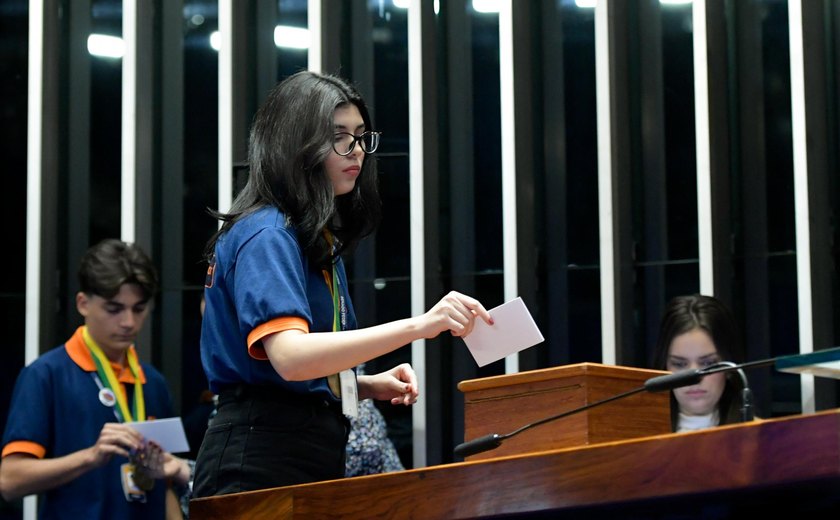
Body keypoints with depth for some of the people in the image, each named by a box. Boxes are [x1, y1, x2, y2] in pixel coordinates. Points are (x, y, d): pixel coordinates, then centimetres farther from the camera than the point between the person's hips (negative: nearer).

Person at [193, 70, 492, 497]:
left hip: (314, 456, 9)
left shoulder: (320, 239, 18)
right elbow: (289, 357, -28)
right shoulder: (265, 235, -11)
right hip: (262, 461, -9)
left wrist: (369, 386, 5)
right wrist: (416, 326, -34)